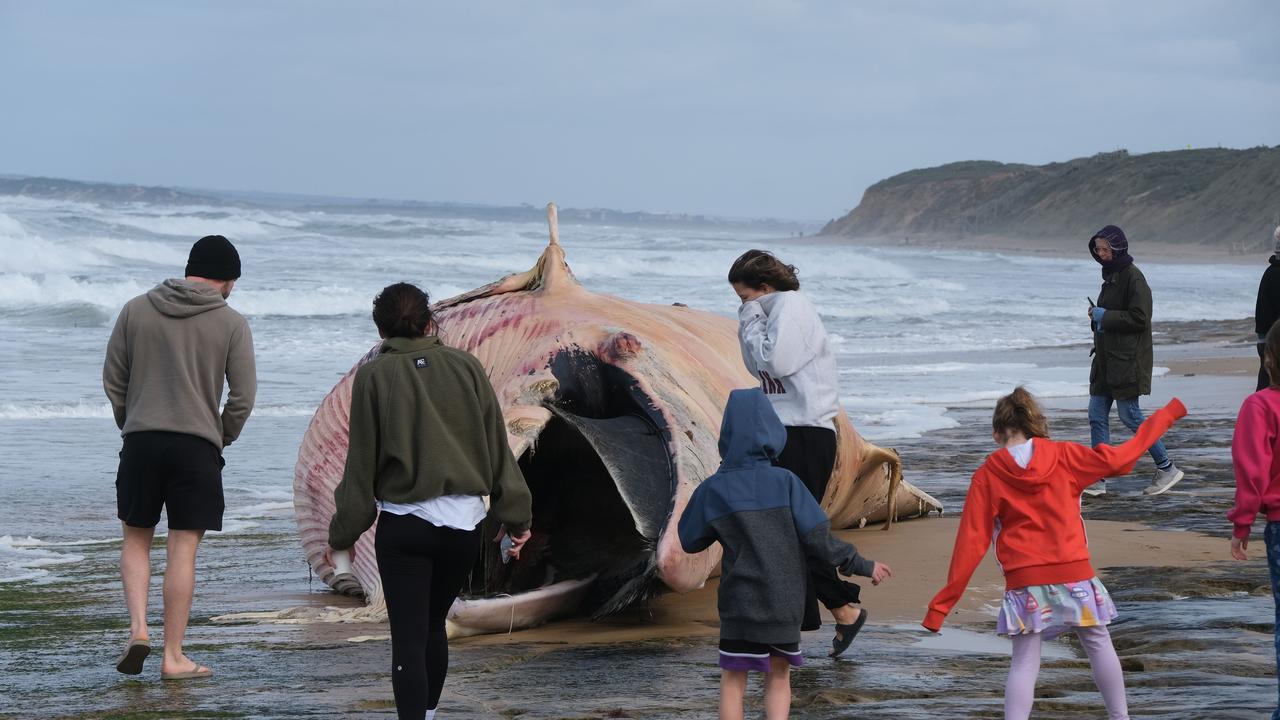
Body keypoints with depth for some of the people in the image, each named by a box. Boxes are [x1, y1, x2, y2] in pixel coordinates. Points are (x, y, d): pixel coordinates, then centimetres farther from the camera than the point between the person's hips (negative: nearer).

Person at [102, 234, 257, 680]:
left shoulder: (136, 310, 5)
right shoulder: (231, 323, -1)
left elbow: (112, 380, 7)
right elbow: (243, 397, -2)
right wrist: (223, 439, 13)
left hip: (140, 441, 2)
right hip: (197, 447, -2)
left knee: (136, 539, 16)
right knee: (182, 551, 1)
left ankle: (138, 627, -2)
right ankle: (173, 656, 4)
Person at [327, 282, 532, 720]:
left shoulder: (374, 376, -2)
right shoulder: (466, 367, 5)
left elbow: (361, 462, -2)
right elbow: (497, 445, 5)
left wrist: (344, 531, 5)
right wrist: (515, 516, 10)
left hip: (403, 524, -3)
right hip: (463, 523, 3)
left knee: (408, 638, -1)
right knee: (434, 625, 21)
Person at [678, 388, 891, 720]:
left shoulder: (713, 490, -7)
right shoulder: (785, 482, -11)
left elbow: (690, 541, 6)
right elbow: (818, 540, -11)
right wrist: (863, 566, 1)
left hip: (739, 603, 0)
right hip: (785, 603, 0)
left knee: (733, 682, 9)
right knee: (778, 677, 16)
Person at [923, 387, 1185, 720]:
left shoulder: (987, 477, -2)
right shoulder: (1064, 456, 0)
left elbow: (970, 544, -4)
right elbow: (1122, 456, 5)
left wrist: (943, 603, -1)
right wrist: (1167, 414, 17)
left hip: (1024, 582, -1)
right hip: (1074, 573, 1)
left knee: (1025, 662, 3)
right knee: (1099, 643, 19)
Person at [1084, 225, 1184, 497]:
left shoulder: (1133, 277, -13)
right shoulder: (1110, 275, 15)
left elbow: (1140, 318, -20)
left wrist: (1104, 316, -15)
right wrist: (1096, 316, 7)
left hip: (1127, 361, -9)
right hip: (1107, 359, 9)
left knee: (1130, 416, -6)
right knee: (1097, 416, 4)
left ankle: (1167, 468, 7)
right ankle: (1098, 479, 6)